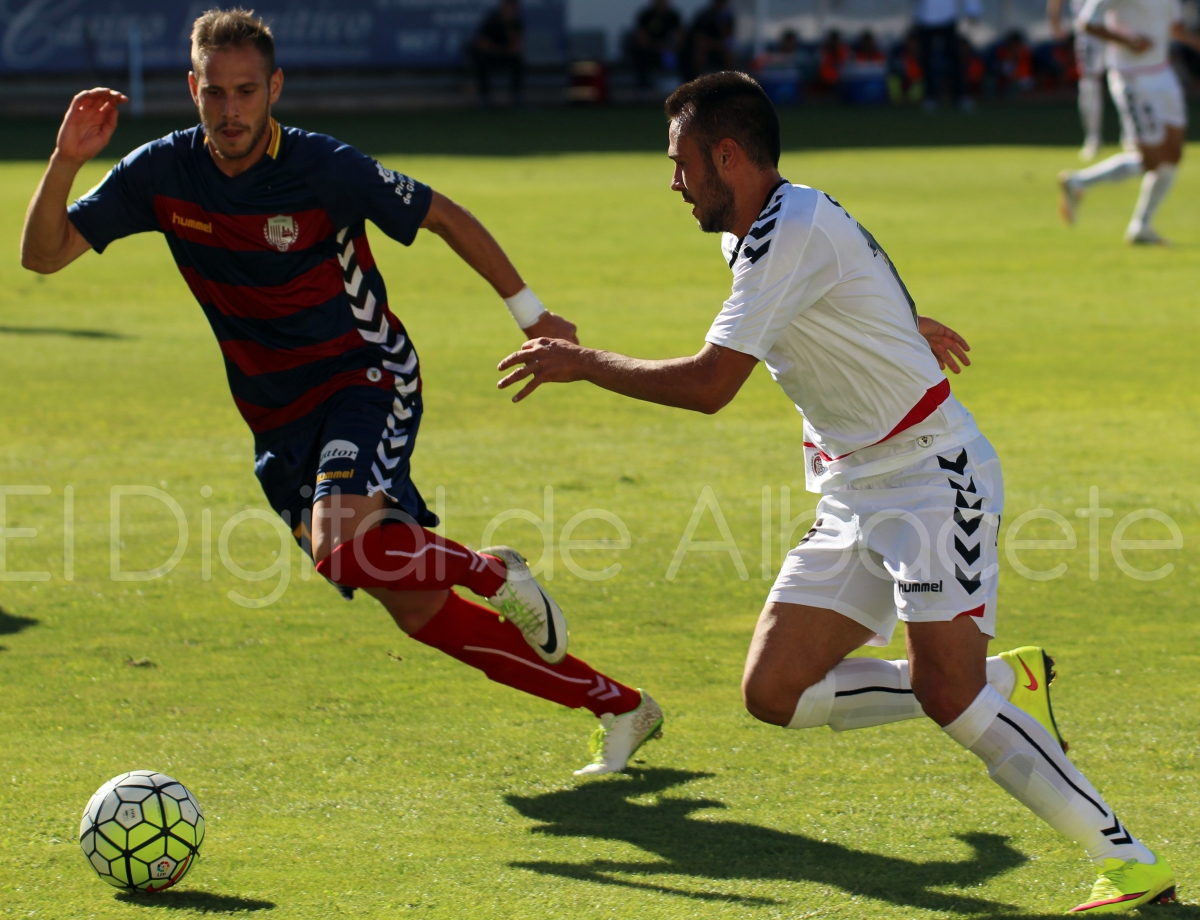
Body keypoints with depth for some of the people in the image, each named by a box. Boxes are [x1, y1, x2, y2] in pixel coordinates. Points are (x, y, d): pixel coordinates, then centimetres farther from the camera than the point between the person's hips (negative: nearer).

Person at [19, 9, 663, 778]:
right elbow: (42, 255, -6)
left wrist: (533, 315, 0)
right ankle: (619, 706, 14)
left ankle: (491, 571, -3)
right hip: (279, 420, 5)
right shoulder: (164, 174, -6)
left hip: (368, 378, -5)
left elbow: (446, 218, -5)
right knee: (416, 610, 3)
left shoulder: (327, 170, -17)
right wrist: (66, 161, -23)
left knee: (340, 547, -34)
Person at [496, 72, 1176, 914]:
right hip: (855, 491, 10)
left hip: (930, 474, -10)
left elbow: (707, 384, -25)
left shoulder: (794, 234, -20)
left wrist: (582, 362, -13)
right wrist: (905, 321, 53)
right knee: (775, 691, 0)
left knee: (947, 694, -21)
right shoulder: (752, 235, 10)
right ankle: (1003, 684, 9)